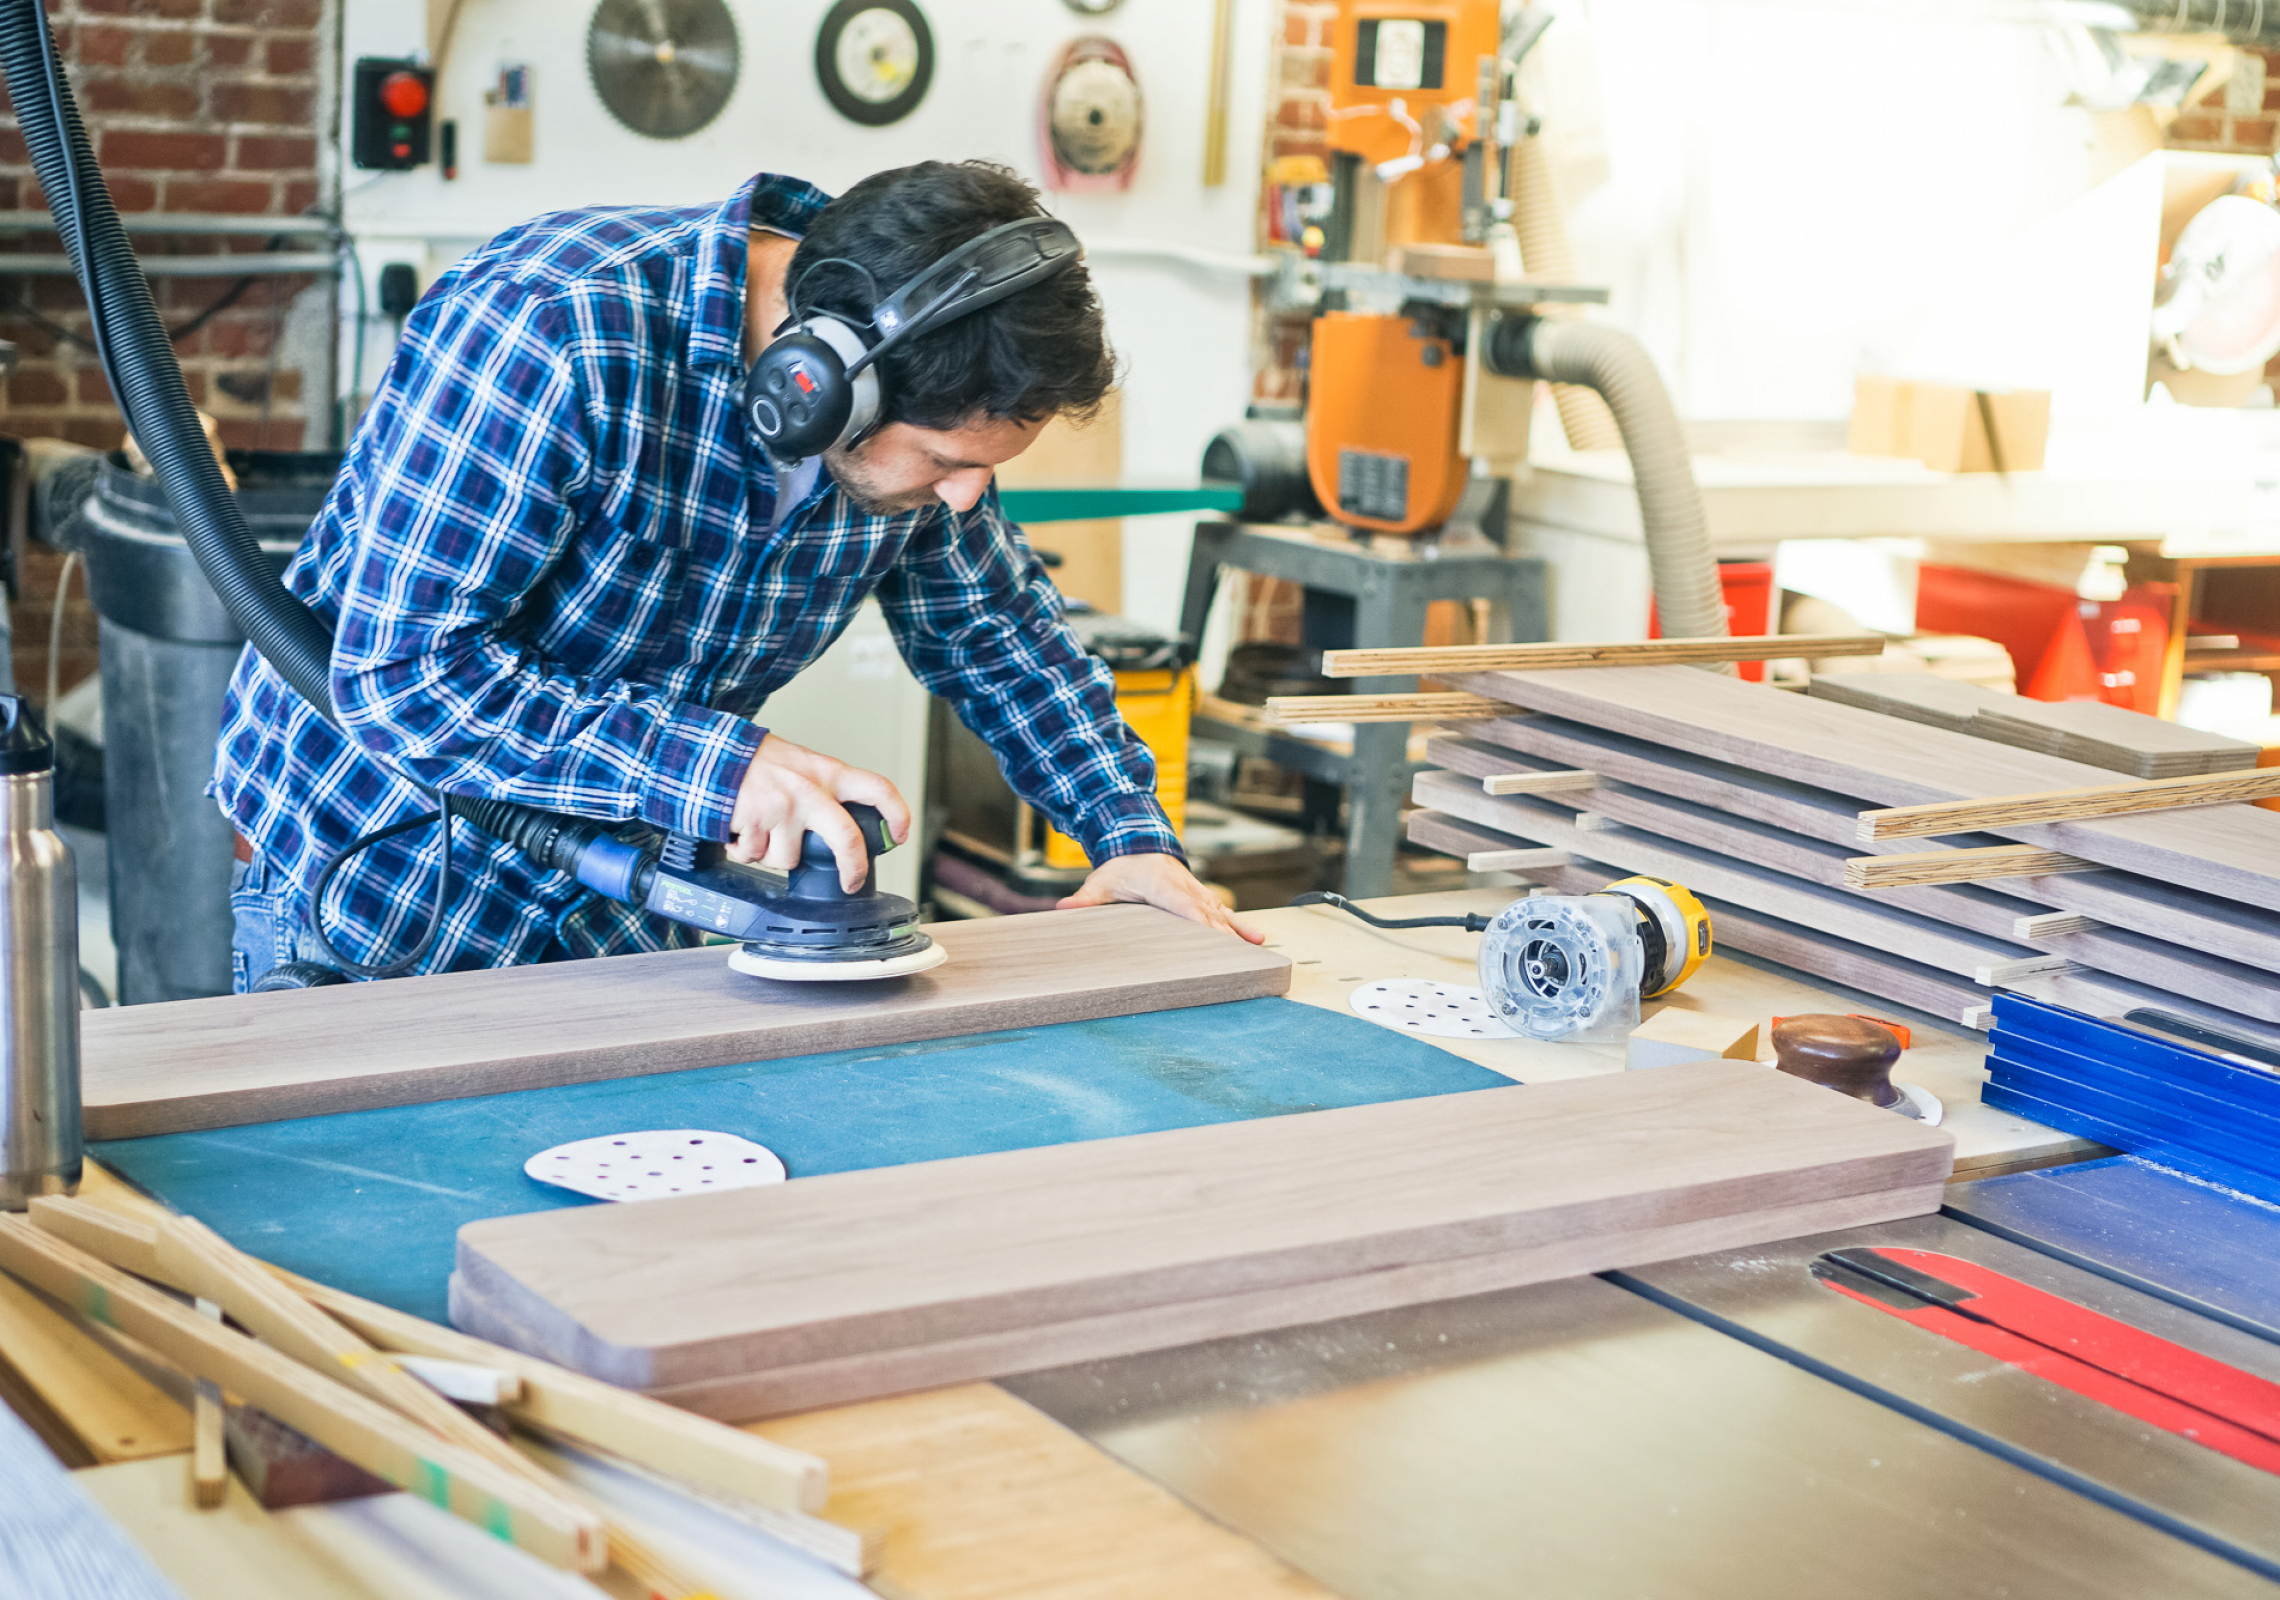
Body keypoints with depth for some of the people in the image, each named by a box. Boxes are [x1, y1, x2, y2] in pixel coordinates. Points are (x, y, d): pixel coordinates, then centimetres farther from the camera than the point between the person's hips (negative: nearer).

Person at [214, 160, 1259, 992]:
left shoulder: (920, 411, -10)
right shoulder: (549, 340, -32)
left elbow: (996, 629, 10)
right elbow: (403, 676, -34)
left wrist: (1129, 829, -1)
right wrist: (717, 766, -40)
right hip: (376, 884, -5)